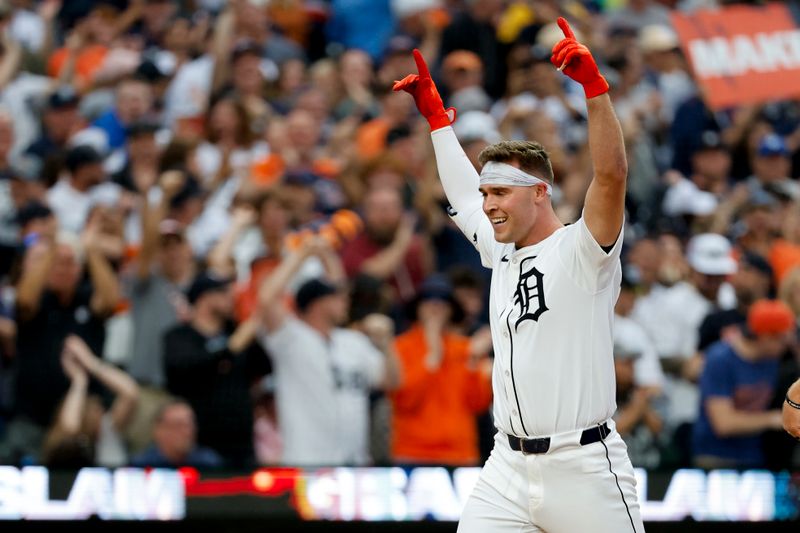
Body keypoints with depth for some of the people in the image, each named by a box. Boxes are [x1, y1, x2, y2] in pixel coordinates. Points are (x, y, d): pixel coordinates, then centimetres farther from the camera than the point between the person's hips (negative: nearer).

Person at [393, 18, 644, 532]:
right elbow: (463, 195, 32)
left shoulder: (580, 250, -6)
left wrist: (594, 85, -29)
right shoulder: (503, 254, 15)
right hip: (509, 470, 7)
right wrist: (435, 113, 37)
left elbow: (612, 175, -22)